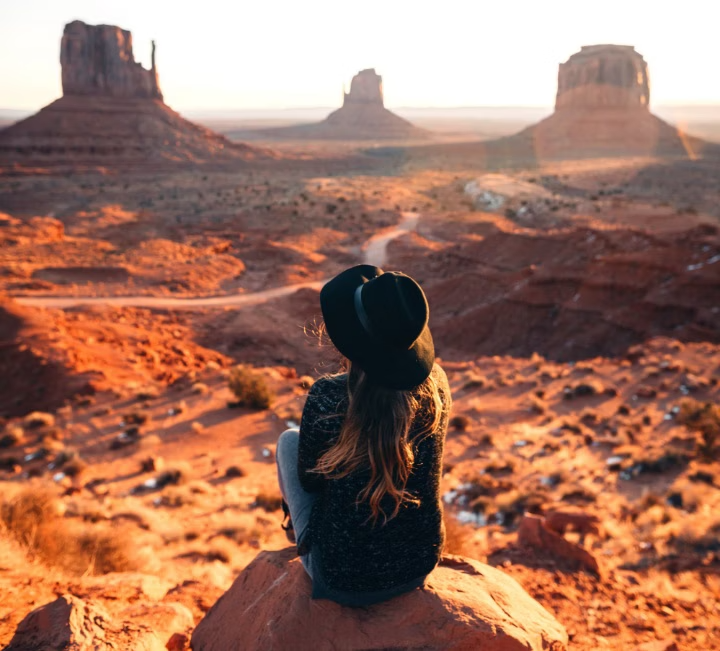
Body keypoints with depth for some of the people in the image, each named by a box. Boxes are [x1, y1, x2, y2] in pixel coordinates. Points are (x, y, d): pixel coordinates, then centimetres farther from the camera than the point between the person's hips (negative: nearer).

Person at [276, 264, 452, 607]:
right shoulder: (434, 383, -14)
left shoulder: (328, 397, -27)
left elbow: (310, 479, -8)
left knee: (289, 440, 14)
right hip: (419, 567, 4)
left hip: (345, 581, -4)